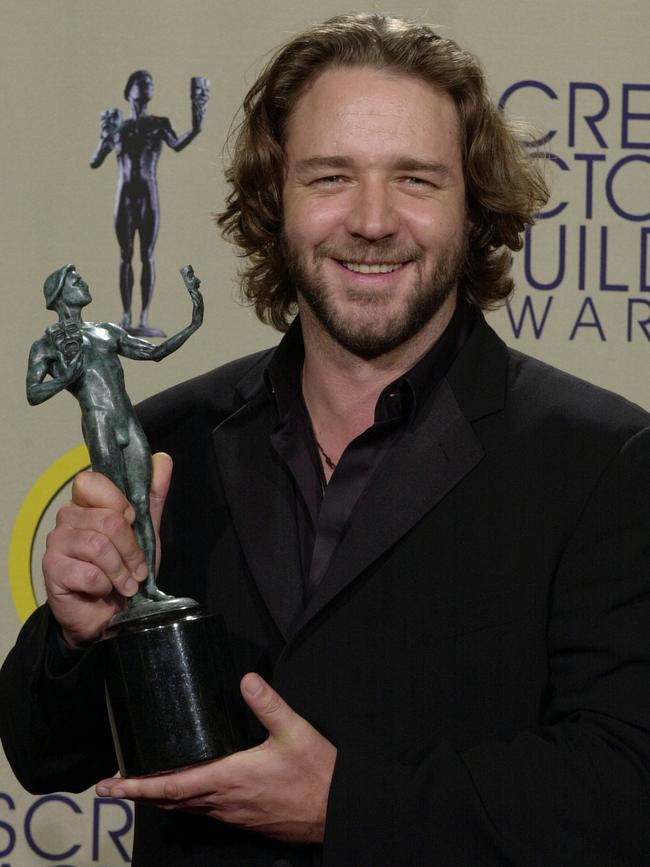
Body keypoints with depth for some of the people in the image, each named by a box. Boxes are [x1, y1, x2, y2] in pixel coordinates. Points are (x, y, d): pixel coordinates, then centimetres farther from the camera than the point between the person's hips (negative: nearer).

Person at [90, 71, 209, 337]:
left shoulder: (159, 124, 6)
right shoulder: (118, 127, 10)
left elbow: (177, 145, -14)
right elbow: (94, 163, 8)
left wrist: (195, 130, -30)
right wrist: (105, 140, -10)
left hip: (149, 195, -2)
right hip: (125, 196, 2)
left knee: (147, 256, -5)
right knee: (125, 256, 2)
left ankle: (144, 319, -8)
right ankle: (126, 317, 4)